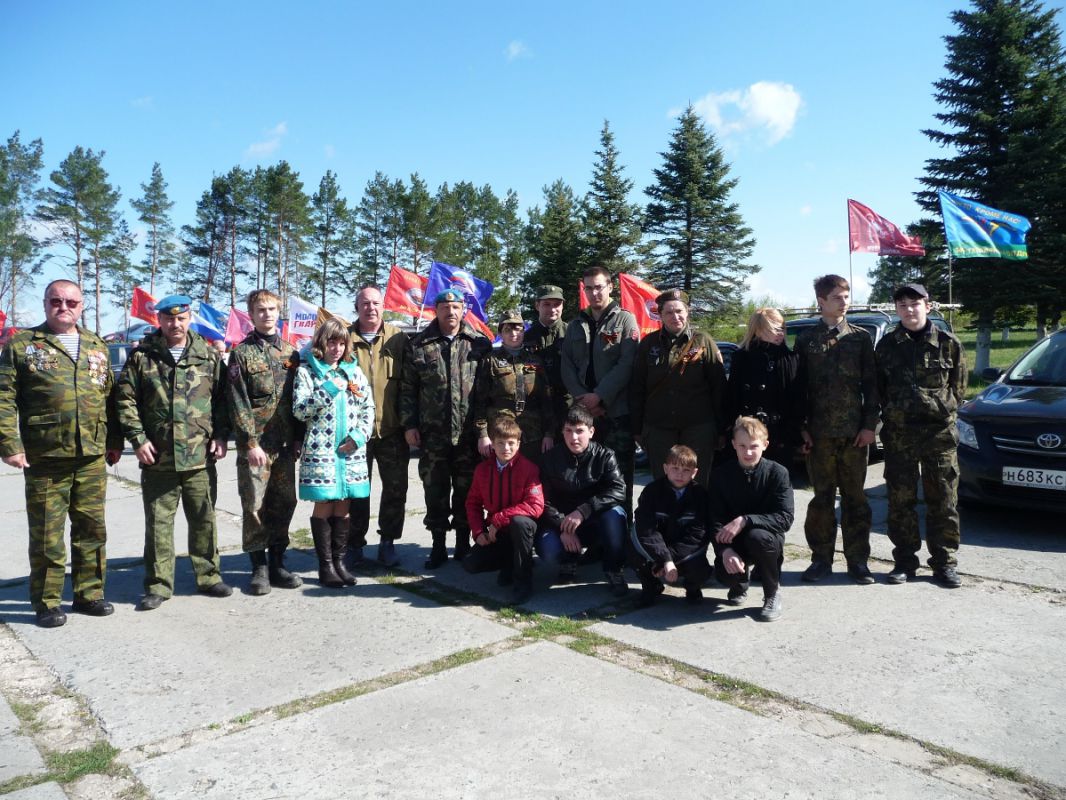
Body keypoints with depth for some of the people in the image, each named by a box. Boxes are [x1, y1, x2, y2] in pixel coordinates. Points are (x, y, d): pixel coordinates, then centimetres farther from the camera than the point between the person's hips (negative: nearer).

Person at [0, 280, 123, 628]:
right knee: (46, 534, 4)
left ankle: (89, 593, 23)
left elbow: (110, 398, 16)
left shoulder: (97, 347, 13)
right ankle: (46, 602, 16)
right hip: (44, 458, -4)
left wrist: (114, 441, 12)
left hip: (92, 457, 4)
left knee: (92, 529, 10)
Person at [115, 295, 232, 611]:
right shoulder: (142, 356, 3)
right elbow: (125, 400, 2)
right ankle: (158, 585, 17)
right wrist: (138, 439, -6)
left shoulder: (208, 355, 7)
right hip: (157, 457, -1)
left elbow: (221, 398, 10)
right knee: (158, 522, 6)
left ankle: (208, 576, 22)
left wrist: (221, 435, 2)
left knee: (204, 519, 9)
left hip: (199, 456, 1)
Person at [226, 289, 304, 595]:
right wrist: (251, 442, -13)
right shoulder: (242, 353, 0)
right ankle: (259, 567, 11)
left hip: (285, 444, 4)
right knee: (255, 506, -2)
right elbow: (238, 403, -6)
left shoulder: (290, 353, 12)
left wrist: (298, 438, 6)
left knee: (284, 504, 7)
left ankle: (276, 564, 19)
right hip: (255, 444, -4)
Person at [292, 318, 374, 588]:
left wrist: (359, 436, -2)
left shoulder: (354, 371, 12)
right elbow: (299, 410, -7)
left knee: (343, 506, 7)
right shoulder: (306, 370, 1)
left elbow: (369, 407, 11)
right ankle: (325, 565, 9)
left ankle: (339, 560, 17)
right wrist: (327, 391, -15)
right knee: (324, 505, -1)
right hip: (320, 449, -4)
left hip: (350, 450, 4)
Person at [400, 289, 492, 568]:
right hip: (432, 434, 1)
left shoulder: (479, 344, 5)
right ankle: (438, 545, 19)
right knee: (435, 492, 7)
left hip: (468, 434, 0)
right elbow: (408, 388, 7)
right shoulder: (418, 345, 6)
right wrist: (409, 424, 0)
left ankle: (463, 545, 22)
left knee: (466, 491, 8)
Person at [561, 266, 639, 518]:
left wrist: (599, 396, -15)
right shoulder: (575, 325, 17)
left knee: (619, 473, 0)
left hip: (617, 411, -4)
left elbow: (627, 363, -9)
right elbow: (567, 366, 9)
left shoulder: (625, 320, 3)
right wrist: (581, 398, -7)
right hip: (584, 412, 4)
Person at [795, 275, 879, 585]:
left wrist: (869, 425, -2)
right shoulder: (806, 340, 6)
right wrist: (802, 427, 0)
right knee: (822, 497, 5)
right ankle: (821, 558, 15)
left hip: (854, 431, 0)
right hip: (819, 432, 0)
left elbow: (871, 384, 6)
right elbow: (799, 387, 5)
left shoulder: (860, 338, 8)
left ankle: (857, 560, 14)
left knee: (854, 497, 5)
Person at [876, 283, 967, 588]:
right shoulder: (887, 345, 5)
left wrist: (940, 407, 2)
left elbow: (958, 388, 10)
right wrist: (894, 412, 6)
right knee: (900, 502, 4)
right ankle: (904, 561, 15)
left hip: (940, 432, -1)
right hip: (898, 434, 1)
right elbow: (878, 390, 12)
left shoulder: (948, 343, 3)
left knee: (943, 501, 4)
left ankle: (944, 563, 15)